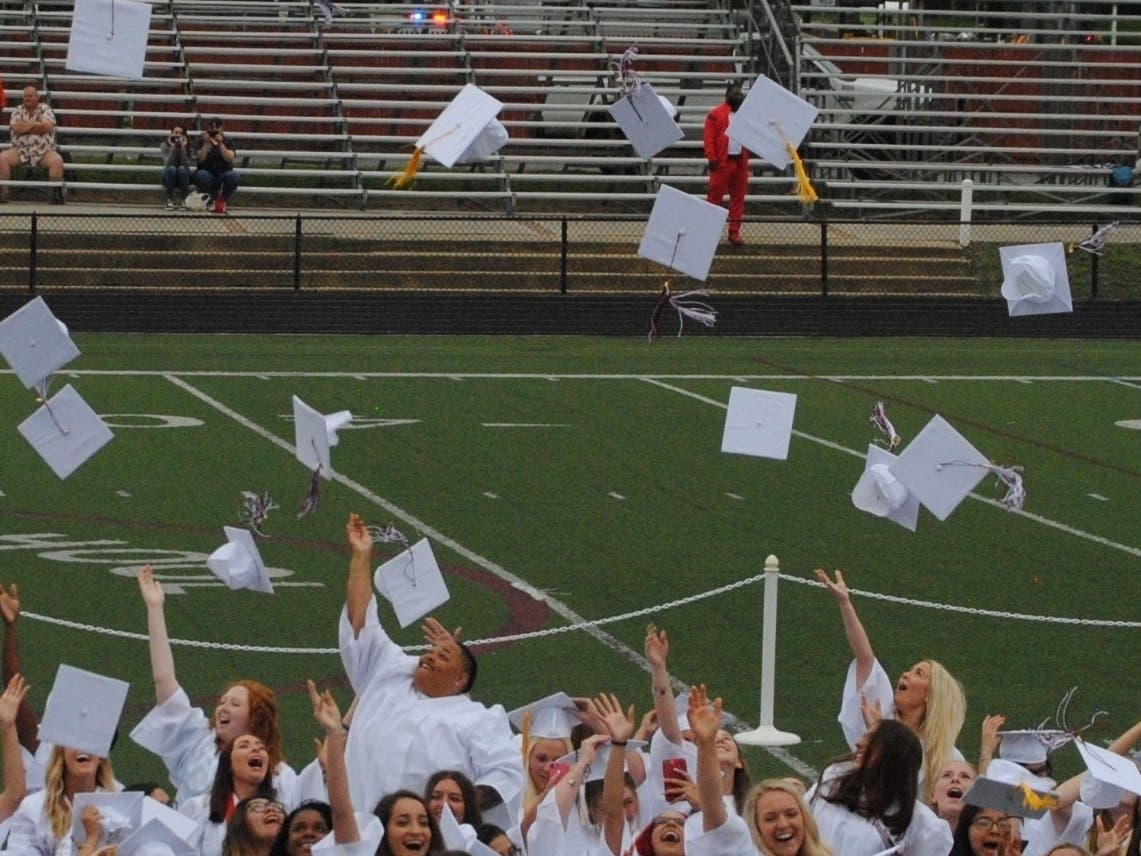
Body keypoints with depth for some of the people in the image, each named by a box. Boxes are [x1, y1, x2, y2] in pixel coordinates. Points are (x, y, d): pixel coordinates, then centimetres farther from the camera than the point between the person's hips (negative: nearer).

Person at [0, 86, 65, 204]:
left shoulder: (45, 110, 3)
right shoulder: (18, 111, 8)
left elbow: (47, 127, -14)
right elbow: (15, 128, -10)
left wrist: (25, 126, -10)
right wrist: (35, 124, -10)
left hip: (44, 151, -2)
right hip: (20, 150, 2)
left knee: (57, 161, -31)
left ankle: (56, 193, -22)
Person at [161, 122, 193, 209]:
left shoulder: (187, 146, -4)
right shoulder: (165, 145, -5)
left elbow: (186, 164, -18)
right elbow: (168, 164, -19)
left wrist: (183, 148, -24)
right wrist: (173, 148, -26)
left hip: (183, 178, 0)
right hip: (169, 177, 0)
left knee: (182, 168, -32)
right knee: (171, 168, -33)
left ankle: (185, 200, -27)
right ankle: (169, 200, -27)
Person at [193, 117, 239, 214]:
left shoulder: (227, 142, 7)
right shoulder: (202, 141, 6)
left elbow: (229, 158, -12)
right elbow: (200, 159, -9)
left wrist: (220, 143, -22)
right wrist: (206, 144, -20)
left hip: (223, 174, 0)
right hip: (208, 174, 0)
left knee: (233, 175, -33)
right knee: (201, 175, -36)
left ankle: (223, 201, -10)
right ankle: (212, 200, -11)